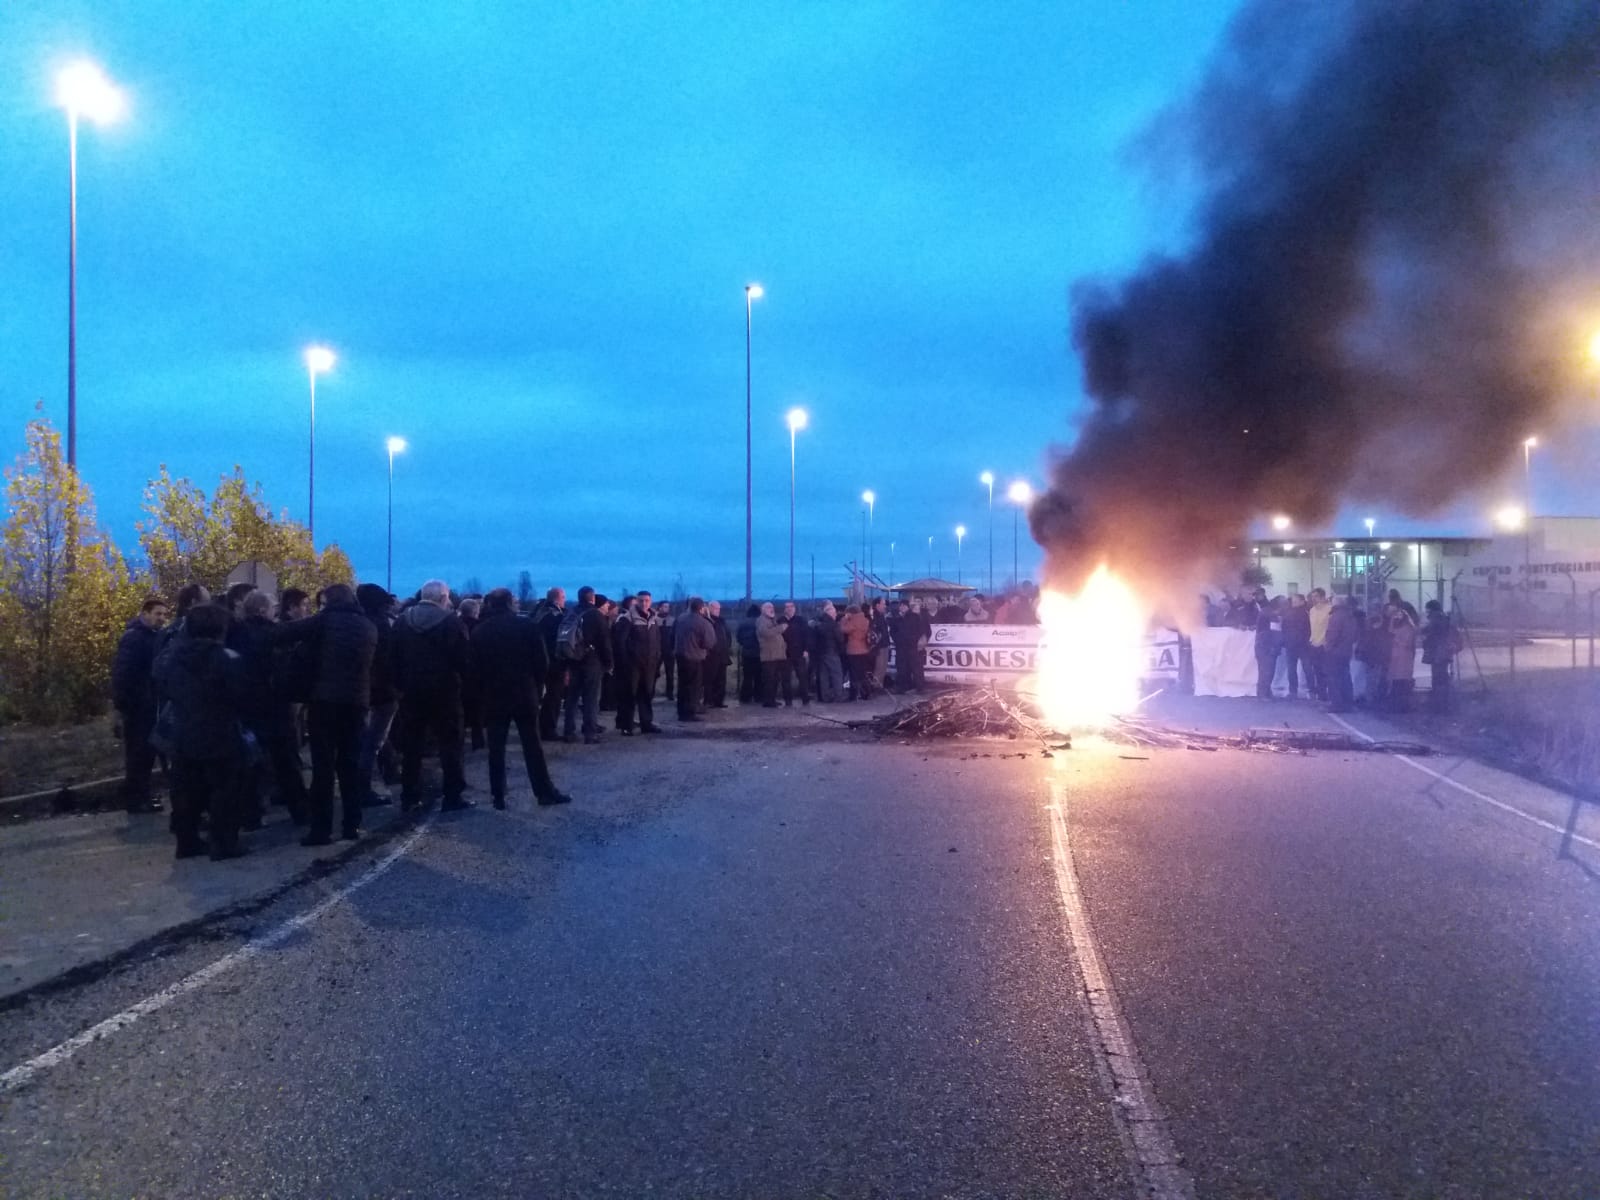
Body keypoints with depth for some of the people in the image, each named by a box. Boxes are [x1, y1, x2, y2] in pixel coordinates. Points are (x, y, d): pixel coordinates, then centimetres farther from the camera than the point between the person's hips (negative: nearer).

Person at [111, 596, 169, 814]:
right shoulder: (133, 637, -14)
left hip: (149, 704, 8)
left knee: (145, 751, 14)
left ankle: (141, 795, 24)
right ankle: (135, 798, 5)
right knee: (138, 752, -2)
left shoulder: (155, 636, 11)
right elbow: (121, 672, -20)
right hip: (137, 705, -8)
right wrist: (122, 703, -22)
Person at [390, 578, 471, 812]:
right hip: (444, 690, -4)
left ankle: (409, 796, 13)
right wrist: (463, 680, 2)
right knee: (449, 743, 2)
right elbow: (462, 657, -12)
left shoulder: (403, 621, 4)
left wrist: (399, 685, 10)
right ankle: (452, 797, 1)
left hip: (411, 690, 4)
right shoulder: (451, 621, -9)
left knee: (411, 745, 11)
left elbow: (393, 658, 4)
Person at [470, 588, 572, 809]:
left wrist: (484, 690, 11)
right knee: (533, 745, 4)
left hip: (493, 696, 1)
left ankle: (498, 796, 6)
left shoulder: (479, 631, 2)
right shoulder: (527, 626, -3)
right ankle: (545, 792, 7)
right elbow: (542, 661, -4)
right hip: (525, 695, -1)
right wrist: (536, 684, 8)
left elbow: (474, 667, 2)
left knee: (496, 748, 6)